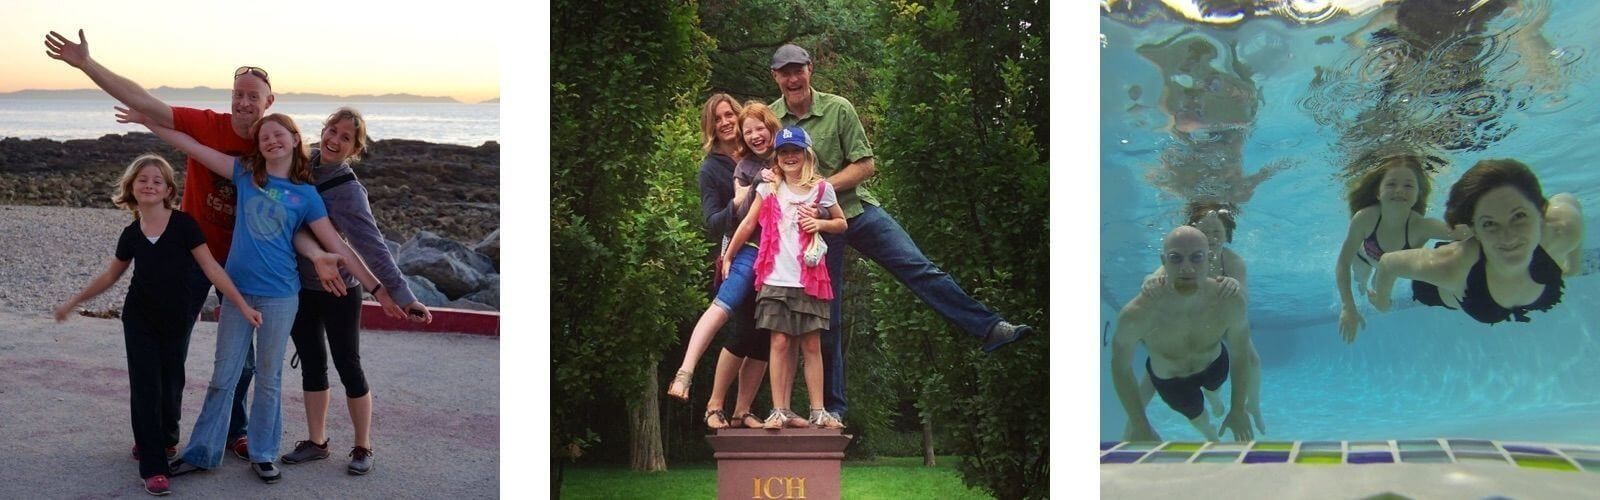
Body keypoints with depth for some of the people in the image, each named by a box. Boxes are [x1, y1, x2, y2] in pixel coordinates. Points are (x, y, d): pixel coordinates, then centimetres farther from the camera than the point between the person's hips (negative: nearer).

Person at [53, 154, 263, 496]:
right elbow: (110, 276, 14)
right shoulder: (131, 234, 0)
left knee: (171, 384, 8)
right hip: (140, 320, 2)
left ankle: (164, 439, 37)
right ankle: (153, 468, -4)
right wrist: (73, 302, 20)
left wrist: (242, 305, -16)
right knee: (145, 387, -4)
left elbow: (211, 269, -11)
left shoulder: (183, 224, -10)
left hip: (177, 320, -2)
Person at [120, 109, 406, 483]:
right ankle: (202, 452, 15)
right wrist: (147, 120, 0)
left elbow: (338, 247, 0)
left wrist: (376, 288, -3)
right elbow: (192, 147, 3)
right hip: (237, 289, 2)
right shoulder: (245, 174, 3)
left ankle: (263, 455, 18)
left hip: (279, 296, -2)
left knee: (269, 379, 8)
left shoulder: (306, 195, -1)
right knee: (223, 377, 8)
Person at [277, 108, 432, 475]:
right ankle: (316, 442, 25)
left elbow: (373, 247, -27)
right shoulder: (306, 167, -3)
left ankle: (362, 448, 17)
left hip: (338, 292, -6)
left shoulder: (348, 191, -21)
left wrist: (404, 296, -33)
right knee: (312, 364, 14)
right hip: (300, 287, 6)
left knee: (348, 366, 4)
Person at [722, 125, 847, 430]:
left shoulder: (821, 189, 6)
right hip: (776, 279, 0)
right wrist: (728, 257, 13)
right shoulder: (769, 189, 7)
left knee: (811, 345, 2)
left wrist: (820, 224, -3)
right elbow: (748, 225, 12)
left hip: (810, 280, 0)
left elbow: (842, 223, 17)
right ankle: (780, 411, -3)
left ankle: (818, 412, 4)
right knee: (780, 343, -5)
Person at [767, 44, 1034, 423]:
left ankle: (989, 329, -15)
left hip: (856, 208, 0)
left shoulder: (838, 109, -5)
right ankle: (832, 407, 13)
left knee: (920, 269, -13)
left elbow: (865, 165, -5)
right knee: (826, 317, 4)